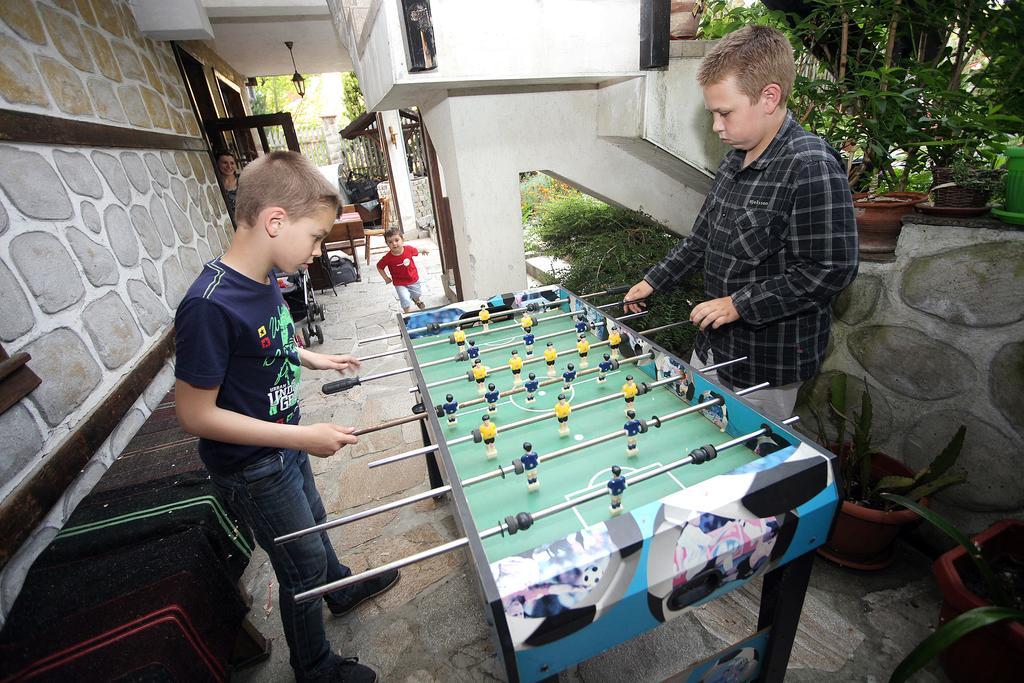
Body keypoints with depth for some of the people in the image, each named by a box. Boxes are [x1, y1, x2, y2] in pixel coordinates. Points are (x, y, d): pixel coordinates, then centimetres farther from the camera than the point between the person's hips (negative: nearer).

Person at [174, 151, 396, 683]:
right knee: (303, 566, 12)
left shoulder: (263, 280, -6)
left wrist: (311, 358, 3)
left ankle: (343, 590, 59)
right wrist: (303, 436, -29)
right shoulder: (210, 305, -32)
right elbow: (194, 414, -27)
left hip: (285, 446, 8)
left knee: (312, 525, 30)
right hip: (251, 470, -8)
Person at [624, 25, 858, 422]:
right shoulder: (736, 160, 7)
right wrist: (654, 281, 11)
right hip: (713, 347, 8)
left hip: (767, 365, -8)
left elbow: (832, 270, -23)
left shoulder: (810, 166, -20)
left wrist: (739, 305, -21)